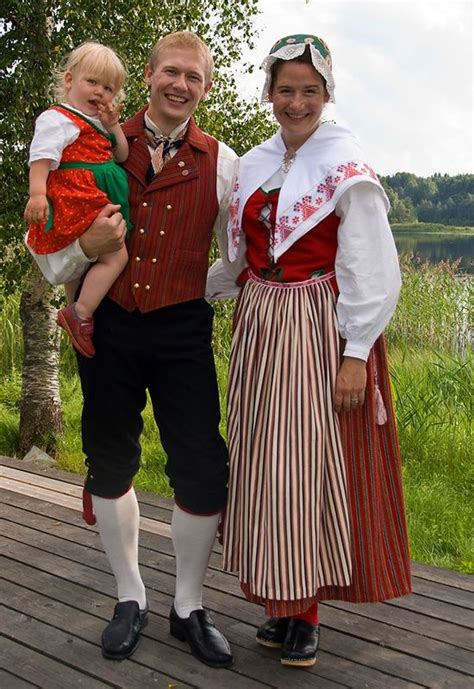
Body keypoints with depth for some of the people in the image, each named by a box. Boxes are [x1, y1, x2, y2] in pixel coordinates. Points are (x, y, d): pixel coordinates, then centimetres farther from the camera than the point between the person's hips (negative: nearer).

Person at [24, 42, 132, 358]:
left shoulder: (98, 124, 21)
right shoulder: (58, 119, -7)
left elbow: (121, 157, 20)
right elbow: (42, 156, -18)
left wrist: (114, 128, 5)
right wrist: (37, 193, -31)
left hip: (99, 200, 11)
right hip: (78, 204, -11)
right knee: (116, 255, -17)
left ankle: (74, 312, 34)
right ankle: (80, 314, -16)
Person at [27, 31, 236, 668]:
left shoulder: (221, 164, 4)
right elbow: (52, 255, 5)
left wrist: (204, 289, -5)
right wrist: (86, 247, -16)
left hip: (182, 331, 0)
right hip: (107, 326, 1)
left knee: (204, 472, -2)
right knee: (110, 467, 10)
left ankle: (188, 607, 22)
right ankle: (130, 598, 32)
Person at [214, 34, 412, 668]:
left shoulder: (347, 169, -6)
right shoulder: (253, 166, 12)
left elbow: (370, 271, -11)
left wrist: (356, 354, -16)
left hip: (319, 331, -6)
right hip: (260, 328, 6)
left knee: (312, 464, -4)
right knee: (263, 466, 8)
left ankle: (308, 609, 13)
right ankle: (282, 601, 23)